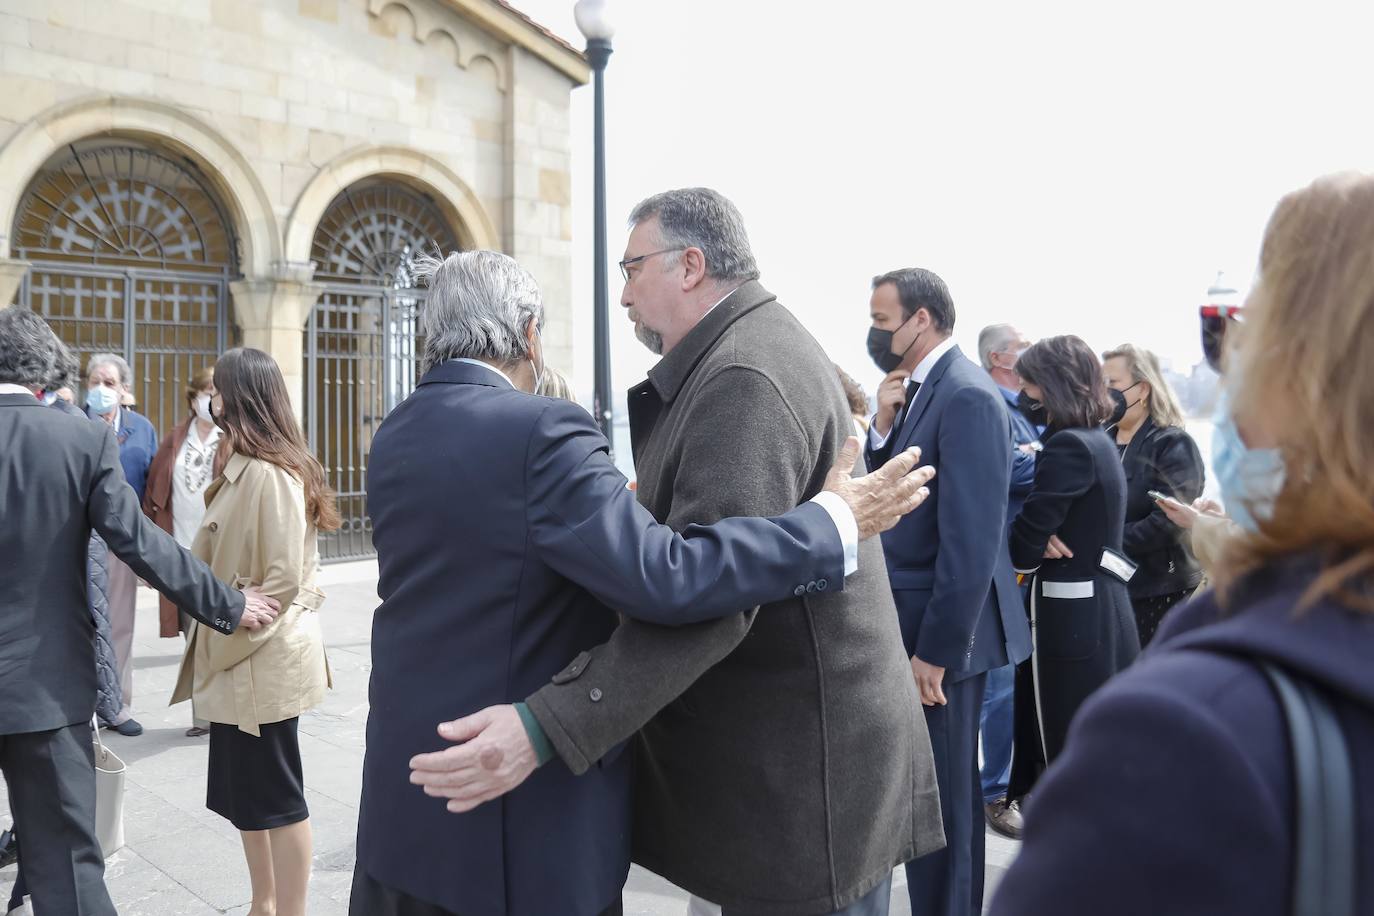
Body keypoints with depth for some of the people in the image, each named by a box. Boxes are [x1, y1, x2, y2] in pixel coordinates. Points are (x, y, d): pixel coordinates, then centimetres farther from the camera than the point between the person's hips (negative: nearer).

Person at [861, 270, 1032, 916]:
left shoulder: (967, 397, -19)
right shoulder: (919, 387, 10)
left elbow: (970, 541, -22)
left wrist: (936, 650, -20)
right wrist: (884, 423, -3)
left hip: (943, 629, -9)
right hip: (914, 618, 9)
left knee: (941, 789, 5)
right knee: (935, 783, 20)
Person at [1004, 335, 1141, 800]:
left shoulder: (1069, 445, -17)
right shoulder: (1099, 441, 13)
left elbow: (1024, 545, -18)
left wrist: (1031, 550, 3)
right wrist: (1040, 544, -4)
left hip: (1072, 622, -10)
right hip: (1101, 617, 10)